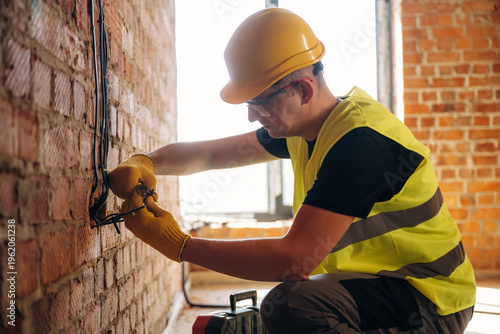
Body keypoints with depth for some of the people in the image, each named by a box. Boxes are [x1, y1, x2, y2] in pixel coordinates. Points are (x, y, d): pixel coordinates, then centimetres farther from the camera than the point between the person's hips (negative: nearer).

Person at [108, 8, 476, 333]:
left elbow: (293, 259, -30)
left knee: (291, 304, -34)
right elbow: (209, 153, 10)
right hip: (373, 282, 8)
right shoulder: (301, 127, 3)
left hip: (428, 299, -8)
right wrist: (145, 163, -9)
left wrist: (179, 244, -24)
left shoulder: (359, 141, -27)